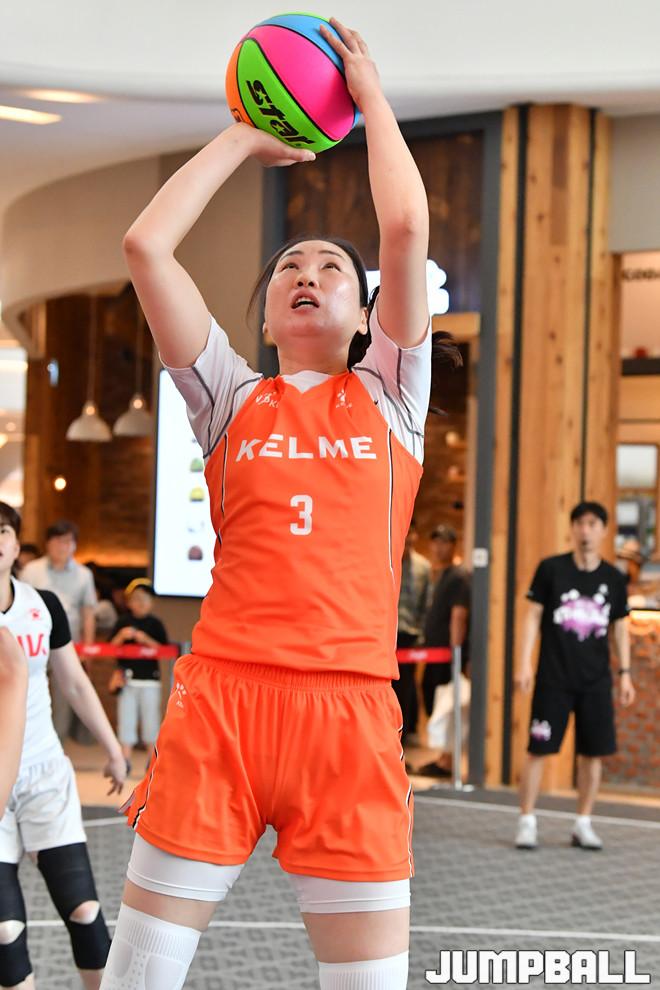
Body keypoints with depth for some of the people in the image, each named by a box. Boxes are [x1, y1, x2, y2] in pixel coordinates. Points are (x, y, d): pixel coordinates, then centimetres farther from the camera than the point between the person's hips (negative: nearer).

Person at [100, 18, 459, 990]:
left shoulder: (389, 393, 14)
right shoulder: (234, 399, 15)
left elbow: (407, 227, 2)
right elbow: (146, 244, 6)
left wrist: (371, 91, 14)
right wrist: (243, 137, 18)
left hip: (349, 709, 0)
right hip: (219, 694, 0)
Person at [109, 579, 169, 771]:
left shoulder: (155, 624, 4)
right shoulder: (123, 622, 7)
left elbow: (164, 650, -2)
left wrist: (146, 640, -15)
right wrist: (121, 636, -13)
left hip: (150, 677, -1)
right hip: (127, 677, 1)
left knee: (151, 717, 2)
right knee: (126, 718, 1)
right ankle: (126, 757, 6)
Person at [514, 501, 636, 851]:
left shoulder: (614, 578, 8)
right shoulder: (551, 569, -1)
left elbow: (620, 627, 14)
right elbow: (532, 616, 0)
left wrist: (625, 673, 10)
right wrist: (524, 664, -7)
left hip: (596, 680, 3)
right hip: (553, 677, -3)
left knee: (593, 752, 4)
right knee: (538, 748, -3)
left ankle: (583, 825, 16)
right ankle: (527, 822, 7)